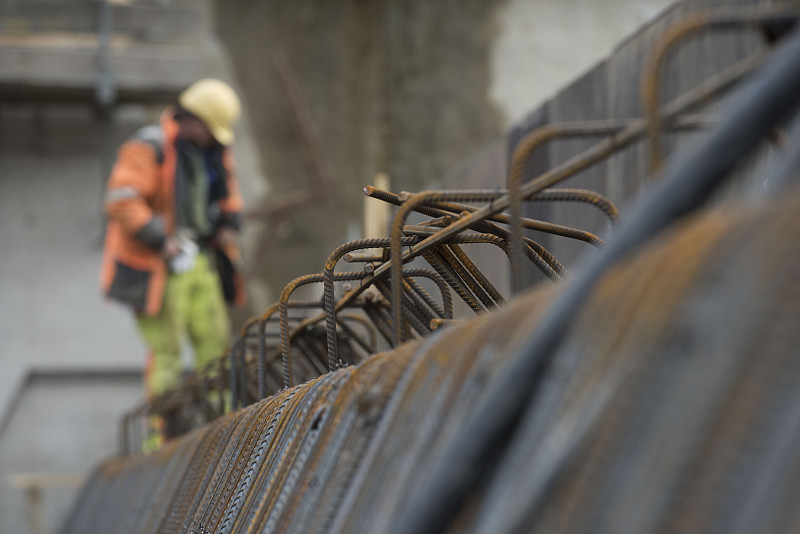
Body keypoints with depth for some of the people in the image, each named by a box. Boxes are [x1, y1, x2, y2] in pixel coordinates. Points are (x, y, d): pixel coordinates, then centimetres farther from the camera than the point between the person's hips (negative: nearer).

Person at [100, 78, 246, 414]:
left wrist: (228, 225, 10)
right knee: (166, 350, -7)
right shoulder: (149, 149, -14)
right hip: (159, 268, -7)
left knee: (215, 341, 4)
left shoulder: (214, 150, 11)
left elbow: (228, 190, 29)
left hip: (200, 260, 8)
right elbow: (121, 201, -22)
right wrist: (161, 241, -22)